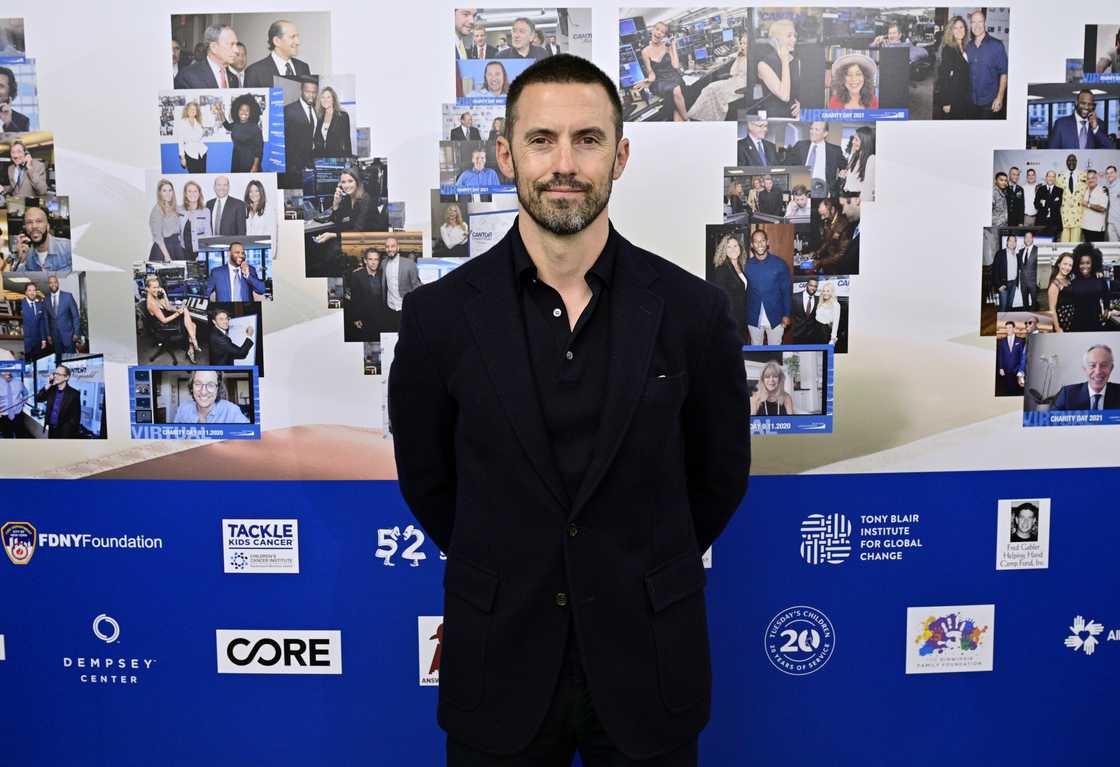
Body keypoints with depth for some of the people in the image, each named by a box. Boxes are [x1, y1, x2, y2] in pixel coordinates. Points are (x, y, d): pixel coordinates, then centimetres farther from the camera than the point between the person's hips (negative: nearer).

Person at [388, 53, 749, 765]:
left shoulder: (693, 310, -9)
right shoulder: (439, 314, -9)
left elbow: (721, 474, 4)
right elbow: (426, 478, 4)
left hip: (647, 663, 0)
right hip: (499, 665, 0)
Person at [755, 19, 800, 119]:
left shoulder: (796, 62, 8)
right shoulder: (764, 64, -9)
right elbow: (784, 96, -18)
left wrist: (799, 104, 0)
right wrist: (785, 62, -13)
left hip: (793, 118, 4)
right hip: (770, 119, -4)